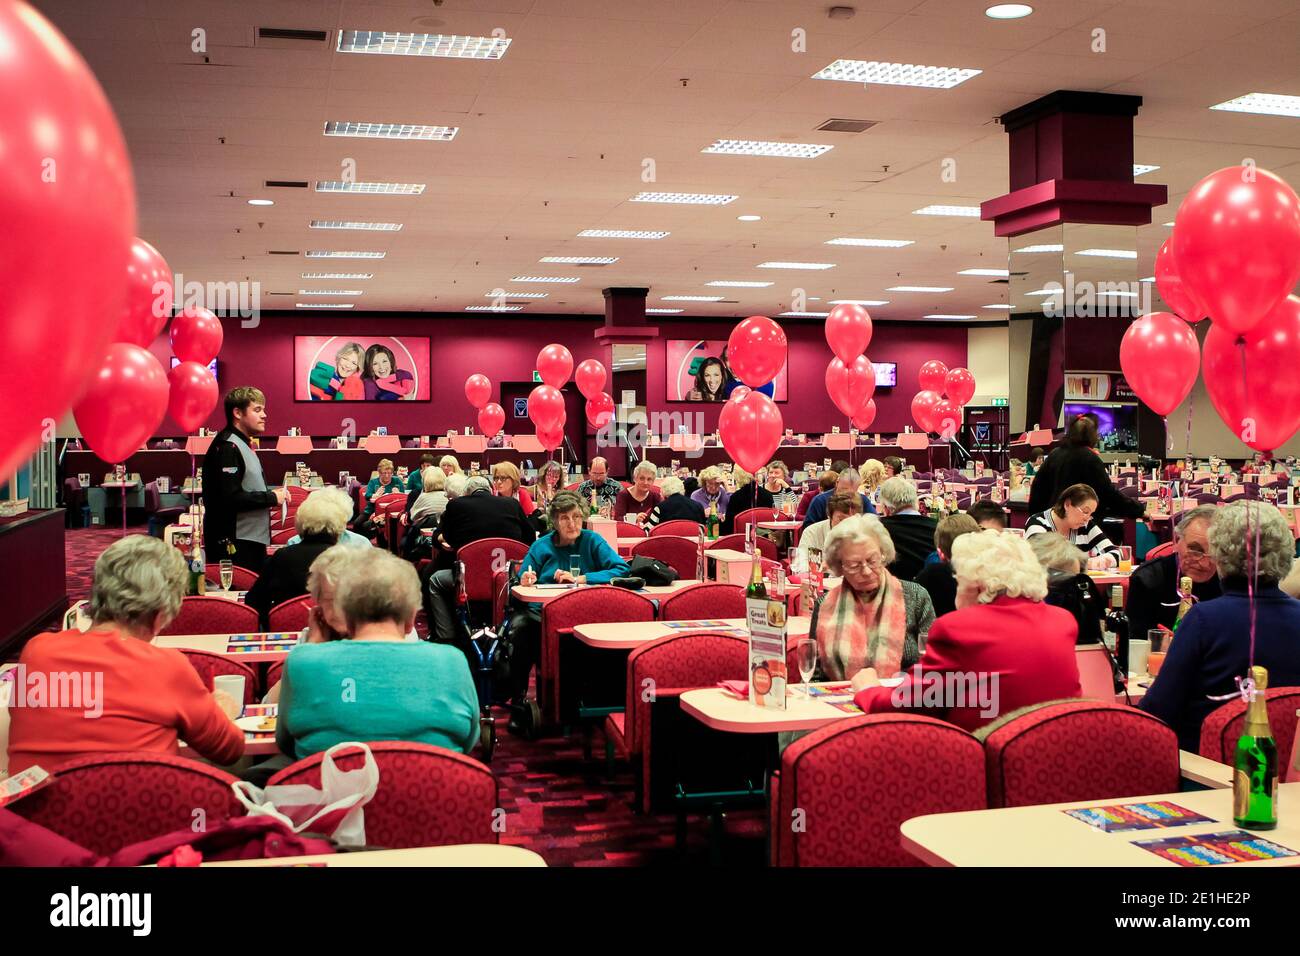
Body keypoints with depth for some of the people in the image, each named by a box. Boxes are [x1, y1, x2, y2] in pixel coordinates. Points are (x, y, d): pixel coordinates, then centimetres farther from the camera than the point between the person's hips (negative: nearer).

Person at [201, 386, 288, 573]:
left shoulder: (242, 444, 18)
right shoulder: (226, 447, -15)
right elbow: (231, 498, -23)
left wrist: (272, 495, 4)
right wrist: (272, 498, -14)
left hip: (252, 540, 10)